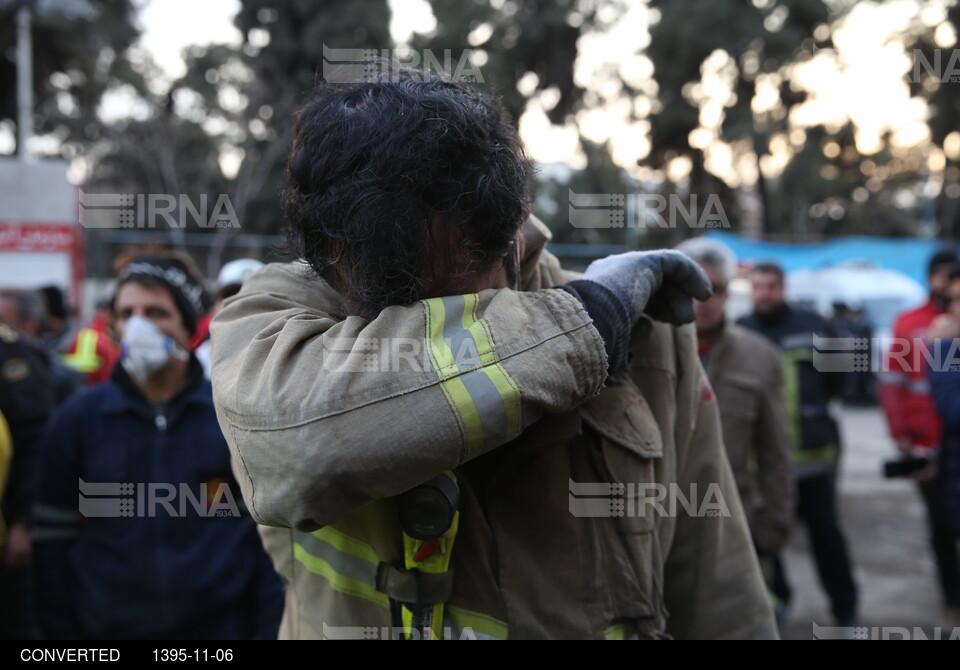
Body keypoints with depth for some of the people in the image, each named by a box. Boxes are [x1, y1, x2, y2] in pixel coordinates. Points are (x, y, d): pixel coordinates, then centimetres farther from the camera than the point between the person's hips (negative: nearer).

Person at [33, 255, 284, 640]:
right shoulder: (78, 419, 1)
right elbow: (54, 541, 3)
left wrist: (268, 629, -4)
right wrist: (61, 632, -1)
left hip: (220, 627, 0)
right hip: (108, 629, 1)